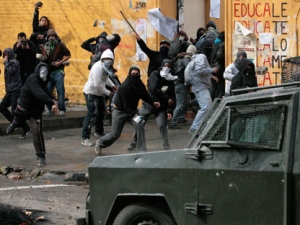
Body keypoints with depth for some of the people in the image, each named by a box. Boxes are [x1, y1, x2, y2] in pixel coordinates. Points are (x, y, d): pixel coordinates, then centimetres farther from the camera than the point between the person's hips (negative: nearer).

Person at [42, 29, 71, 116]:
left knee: (60, 91, -7)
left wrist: (60, 62, -10)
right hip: (48, 72, 4)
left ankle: (62, 109, -4)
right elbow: (45, 59, 12)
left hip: (58, 71, -4)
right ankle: (49, 109, 12)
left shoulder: (60, 45, 0)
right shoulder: (46, 46, 12)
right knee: (47, 91, 4)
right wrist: (45, 53, -9)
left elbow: (68, 55, 1)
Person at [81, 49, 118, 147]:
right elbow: (97, 85, -30)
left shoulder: (105, 67, 2)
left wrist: (112, 85, 4)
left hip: (99, 93, 10)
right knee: (91, 114, -18)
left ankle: (99, 131, 46)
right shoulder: (98, 67, -27)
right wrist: (107, 92, -20)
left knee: (101, 112, 24)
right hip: (90, 92, -10)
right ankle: (85, 138, -20)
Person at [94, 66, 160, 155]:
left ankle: (141, 150, -12)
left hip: (132, 110, 5)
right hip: (120, 111, -5)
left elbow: (145, 96, 8)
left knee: (140, 126, -19)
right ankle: (100, 143, 30)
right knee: (115, 134, 1)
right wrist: (133, 115, -37)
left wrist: (153, 103, -8)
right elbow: (126, 104, -29)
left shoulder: (140, 85, -7)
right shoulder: (124, 87, -29)